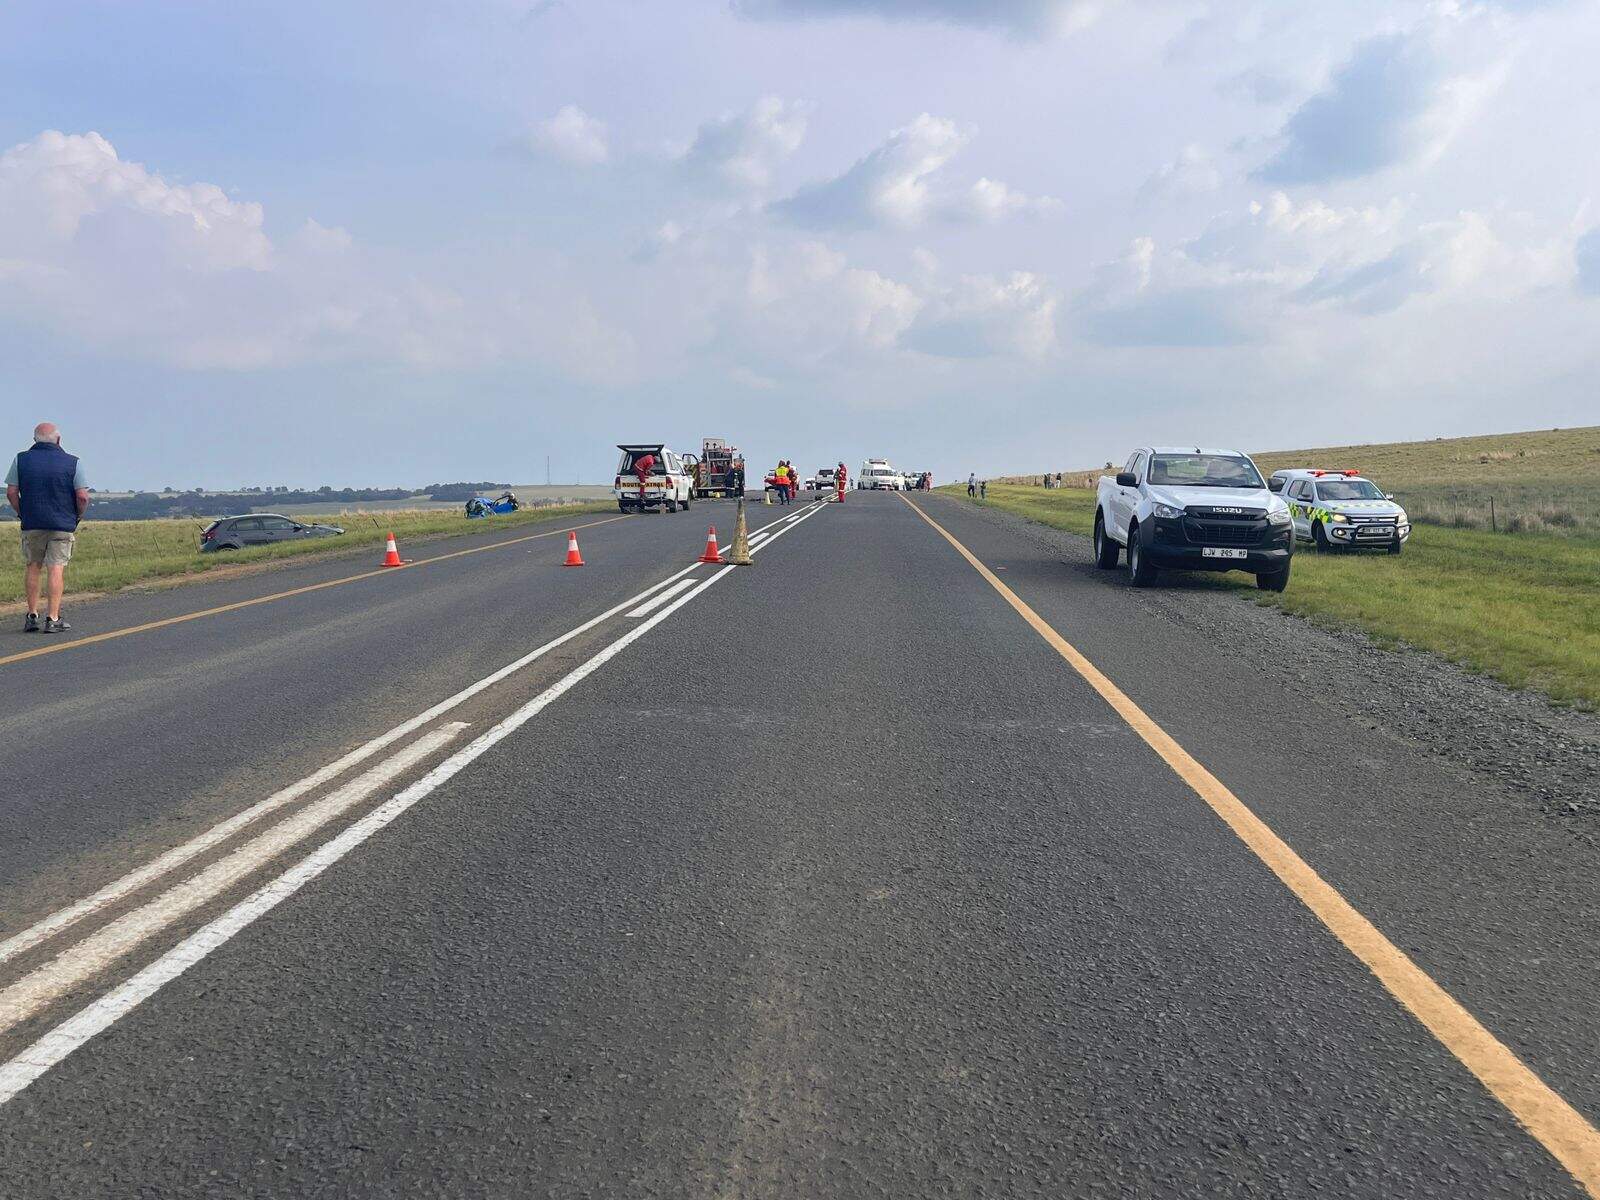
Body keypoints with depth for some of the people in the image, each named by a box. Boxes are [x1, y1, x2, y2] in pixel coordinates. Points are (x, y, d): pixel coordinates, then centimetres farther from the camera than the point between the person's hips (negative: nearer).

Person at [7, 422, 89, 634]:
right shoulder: (72, 463, -4)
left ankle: (32, 615, 15)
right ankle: (52, 619, -5)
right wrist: (78, 517, 8)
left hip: (31, 524, 2)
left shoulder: (21, 460, 3)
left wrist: (22, 514, 14)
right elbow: (83, 497, -8)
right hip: (63, 525, -2)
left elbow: (11, 492, 0)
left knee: (32, 567, 14)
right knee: (56, 569, -3)